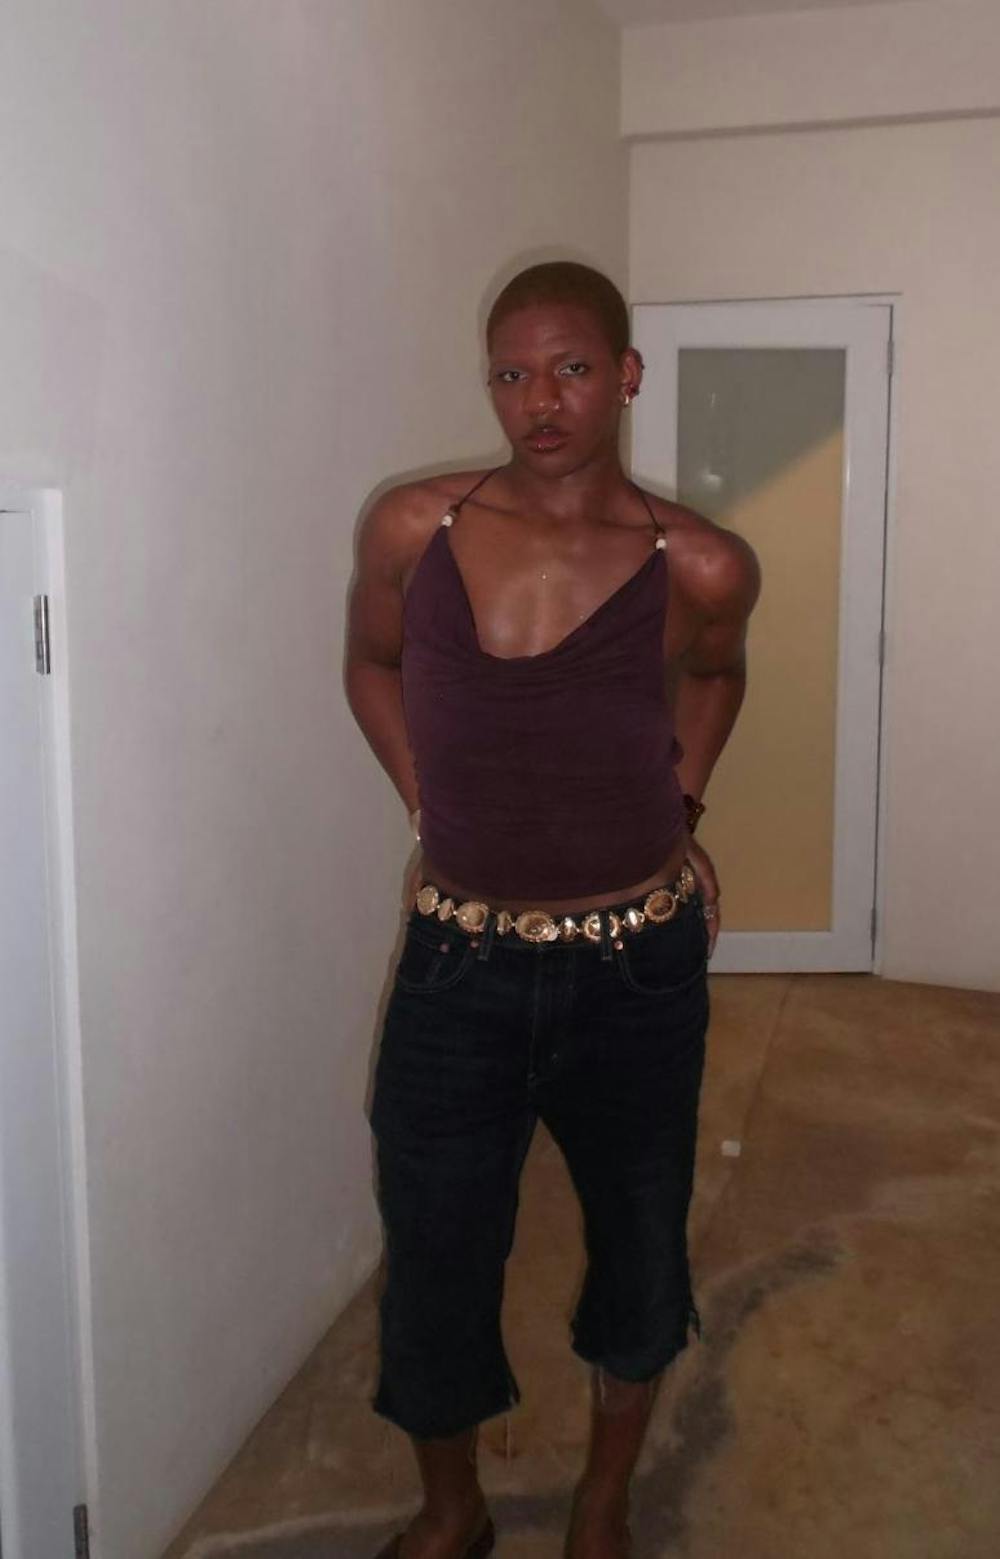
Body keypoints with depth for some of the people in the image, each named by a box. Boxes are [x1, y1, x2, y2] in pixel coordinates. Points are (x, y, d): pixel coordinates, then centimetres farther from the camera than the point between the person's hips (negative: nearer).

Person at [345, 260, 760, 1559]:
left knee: (638, 1243, 17)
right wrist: (431, 806, 3)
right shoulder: (414, 531, -8)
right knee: (433, 1257, 12)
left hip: (638, 967, 0)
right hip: (458, 964, 1)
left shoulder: (701, 567, -10)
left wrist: (676, 805, 3)